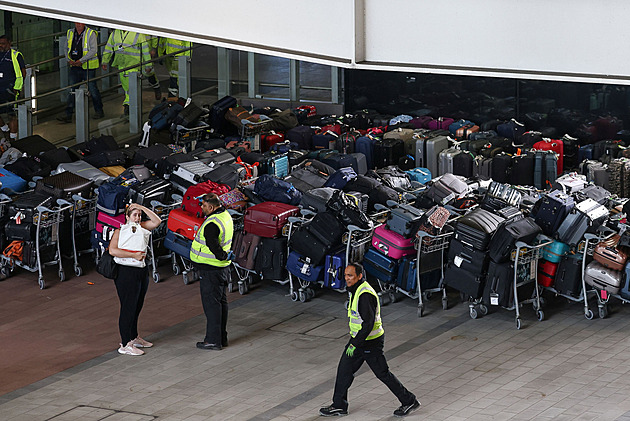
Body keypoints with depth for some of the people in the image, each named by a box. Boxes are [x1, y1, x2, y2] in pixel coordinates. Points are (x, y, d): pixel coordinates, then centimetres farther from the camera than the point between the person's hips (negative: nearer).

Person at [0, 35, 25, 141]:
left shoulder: (16, 55, -1)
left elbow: (23, 73, -3)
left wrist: (16, 88, -10)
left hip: (10, 91, -6)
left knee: (12, 115, -5)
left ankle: (12, 139, 0)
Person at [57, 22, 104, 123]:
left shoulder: (91, 34, -8)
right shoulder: (70, 33, 9)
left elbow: (93, 50, -15)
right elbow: (67, 48, 17)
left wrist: (81, 60, -19)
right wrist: (69, 60, -1)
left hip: (88, 67, -4)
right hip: (74, 66, 4)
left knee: (92, 89, 4)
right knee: (71, 90, -1)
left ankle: (99, 111, 21)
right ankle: (68, 114, -2)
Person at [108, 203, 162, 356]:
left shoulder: (141, 227, 14)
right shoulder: (120, 230, -4)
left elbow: (157, 221, 5)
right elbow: (112, 250, -14)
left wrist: (142, 207, 1)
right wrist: (134, 255, -17)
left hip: (142, 271, 7)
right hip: (126, 272, -7)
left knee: (137, 307, 17)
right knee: (128, 307, -7)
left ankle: (134, 337, 31)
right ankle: (125, 344, -5)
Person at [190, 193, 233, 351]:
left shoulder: (211, 224, -25)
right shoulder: (226, 215, 6)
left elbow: (213, 246, -31)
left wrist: (222, 256, -17)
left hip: (211, 270, -10)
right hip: (223, 268, 10)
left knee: (211, 303, -3)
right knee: (221, 301, 16)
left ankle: (213, 340, 0)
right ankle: (222, 337, 25)